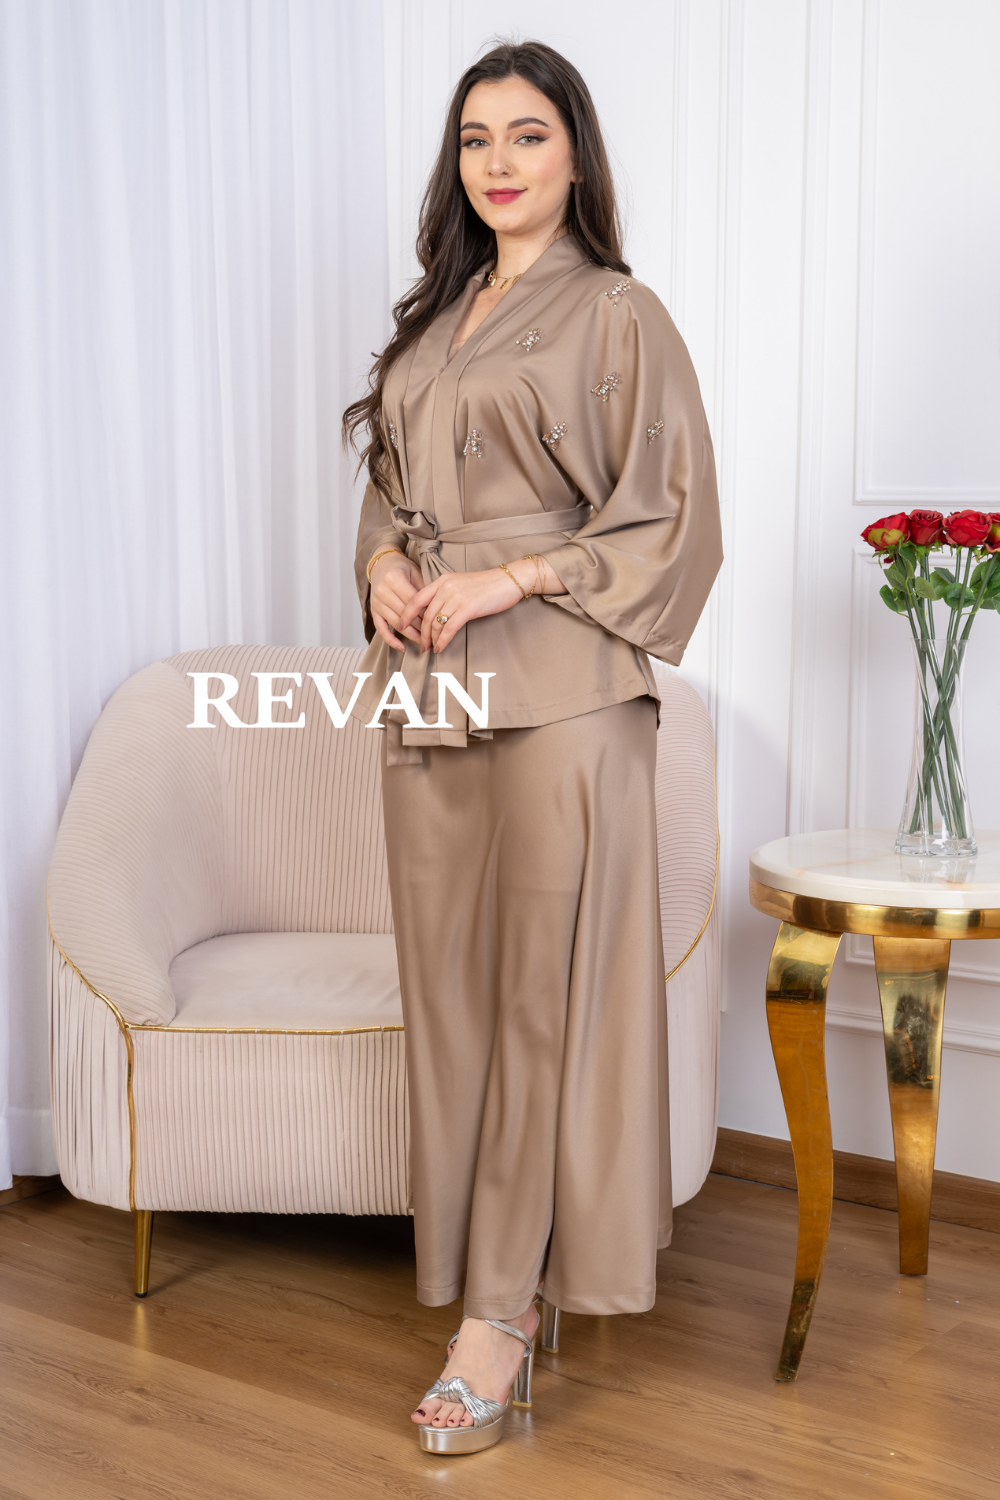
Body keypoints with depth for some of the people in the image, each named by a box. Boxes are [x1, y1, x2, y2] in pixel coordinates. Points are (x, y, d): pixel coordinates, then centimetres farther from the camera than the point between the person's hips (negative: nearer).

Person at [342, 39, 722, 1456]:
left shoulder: (619, 315, -1)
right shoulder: (432, 318, 17)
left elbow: (671, 519, -6)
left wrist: (511, 578, -14)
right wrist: (383, 564, 2)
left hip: (557, 686, -6)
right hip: (427, 682, 6)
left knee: (545, 987, -3)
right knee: (448, 982, 8)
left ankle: (505, 1305, 5)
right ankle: (474, 1265, 20)